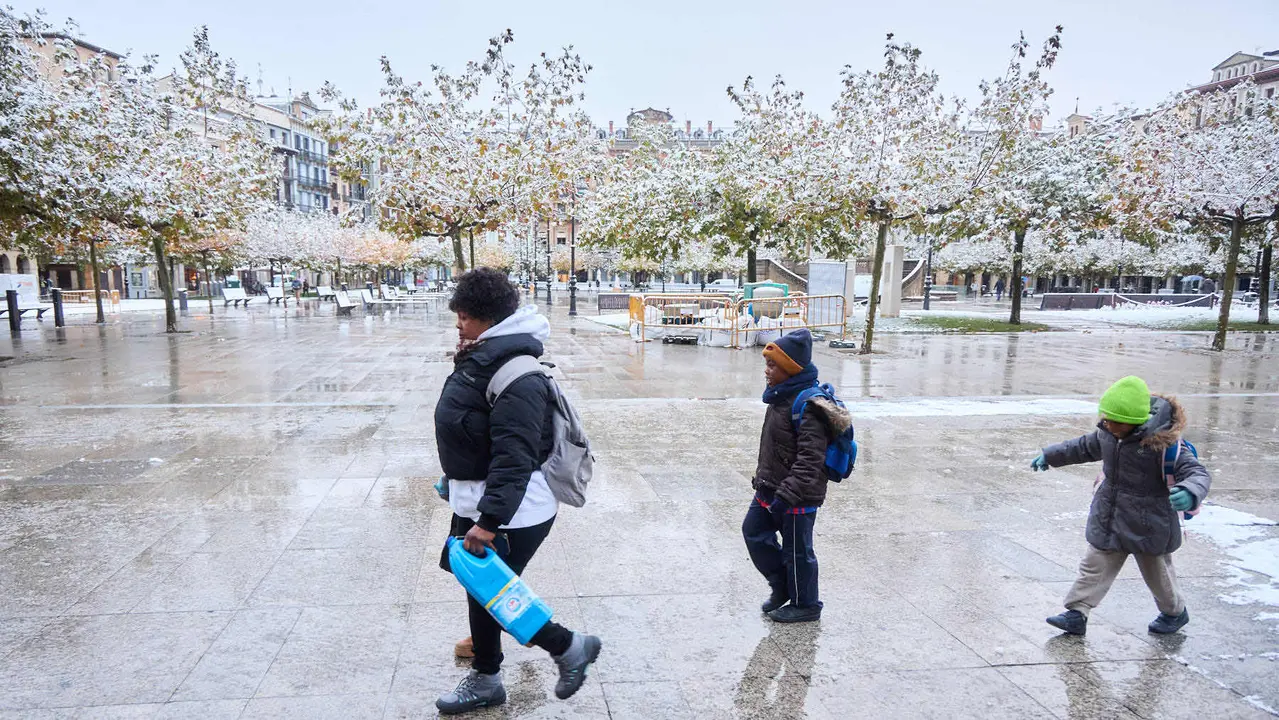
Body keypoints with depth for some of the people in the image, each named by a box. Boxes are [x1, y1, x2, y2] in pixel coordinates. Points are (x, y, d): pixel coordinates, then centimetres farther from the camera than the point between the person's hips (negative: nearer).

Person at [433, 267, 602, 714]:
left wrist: (489, 521, -32)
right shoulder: (481, 359, 5)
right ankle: (485, 680, 38)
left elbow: (514, 458, -31)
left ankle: (569, 647, 21)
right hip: (476, 501, 10)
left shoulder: (516, 375, -25)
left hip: (512, 512, -10)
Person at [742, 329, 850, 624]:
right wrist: (762, 478, 21)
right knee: (754, 532, 18)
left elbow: (810, 458, -28)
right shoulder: (781, 397, 6)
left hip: (797, 496, -10)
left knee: (797, 550, 6)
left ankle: (805, 605, 27)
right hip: (770, 489, 10)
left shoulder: (808, 406, -24)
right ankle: (782, 586, 35)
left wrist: (787, 494, -31)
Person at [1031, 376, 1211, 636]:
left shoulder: (1163, 442, -26)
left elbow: (1197, 472, -25)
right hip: (1108, 519, 5)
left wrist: (1189, 493, -48)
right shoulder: (1108, 433, -6)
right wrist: (1050, 456, 19)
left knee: (1157, 572, 18)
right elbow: (1085, 447, 14)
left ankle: (1175, 612, 45)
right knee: (1095, 565, 6)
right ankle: (1077, 614, 12)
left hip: (1148, 524, -5)